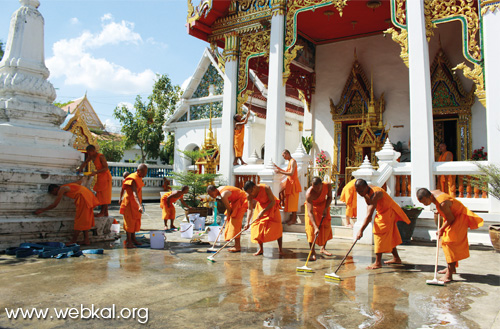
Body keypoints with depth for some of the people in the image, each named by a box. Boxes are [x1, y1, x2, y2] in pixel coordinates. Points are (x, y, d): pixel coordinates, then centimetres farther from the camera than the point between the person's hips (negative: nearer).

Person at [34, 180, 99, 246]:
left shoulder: (61, 190, -3)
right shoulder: (67, 186, 22)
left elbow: (54, 205, -1)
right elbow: (80, 181, 35)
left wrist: (42, 210, 11)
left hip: (83, 197, -9)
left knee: (80, 219, -3)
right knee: (84, 219, 14)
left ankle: (73, 241, 4)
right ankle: (86, 240, 16)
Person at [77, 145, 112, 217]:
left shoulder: (101, 156, -19)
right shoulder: (91, 156, 6)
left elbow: (106, 168, -23)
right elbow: (85, 162, 22)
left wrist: (96, 172, -27)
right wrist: (81, 168, 6)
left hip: (105, 177, -9)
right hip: (99, 177, 9)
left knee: (104, 195, -6)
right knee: (100, 194, 9)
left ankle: (102, 212, -2)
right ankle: (105, 212, 13)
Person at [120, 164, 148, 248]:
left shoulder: (139, 178, 8)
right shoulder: (133, 179, -22)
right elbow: (135, 193, -36)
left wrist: (140, 204, 24)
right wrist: (140, 205, -47)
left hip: (136, 204, 9)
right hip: (130, 203, -9)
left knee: (136, 221, 15)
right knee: (129, 221, -5)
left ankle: (133, 239, 27)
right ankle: (128, 242, 0)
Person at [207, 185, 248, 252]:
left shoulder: (223, 195, -28)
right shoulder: (219, 190, 0)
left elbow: (228, 208, -17)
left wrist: (227, 217, -2)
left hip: (241, 201, -10)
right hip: (236, 201, 10)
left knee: (235, 222, -14)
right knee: (232, 221, 9)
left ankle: (237, 246, -14)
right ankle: (237, 245, 12)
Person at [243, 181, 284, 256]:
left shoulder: (266, 188, -33)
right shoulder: (249, 195, -21)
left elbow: (273, 202, -26)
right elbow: (250, 209, -16)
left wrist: (263, 211, -33)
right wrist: (247, 222, -26)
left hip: (271, 206, -3)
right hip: (260, 206, 3)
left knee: (277, 227, -9)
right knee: (257, 225, -5)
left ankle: (280, 248, 2)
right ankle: (261, 249, 9)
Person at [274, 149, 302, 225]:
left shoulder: (293, 161, -15)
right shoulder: (290, 161, 14)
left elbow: (291, 173, -24)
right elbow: (286, 171, 20)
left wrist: (280, 172, -24)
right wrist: (278, 167, 15)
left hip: (294, 183, -9)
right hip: (290, 183, 9)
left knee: (293, 201, -5)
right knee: (290, 201, 10)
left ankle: (294, 219, 0)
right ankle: (292, 217, 16)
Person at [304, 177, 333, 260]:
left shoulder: (328, 186, -28)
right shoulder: (309, 193, -39)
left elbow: (329, 197, -4)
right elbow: (310, 212, -40)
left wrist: (326, 209, -17)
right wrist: (315, 227, -46)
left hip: (323, 206, 4)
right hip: (312, 207, -4)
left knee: (326, 226, 7)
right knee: (311, 229, -15)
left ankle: (323, 248, 25)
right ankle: (313, 252, -7)